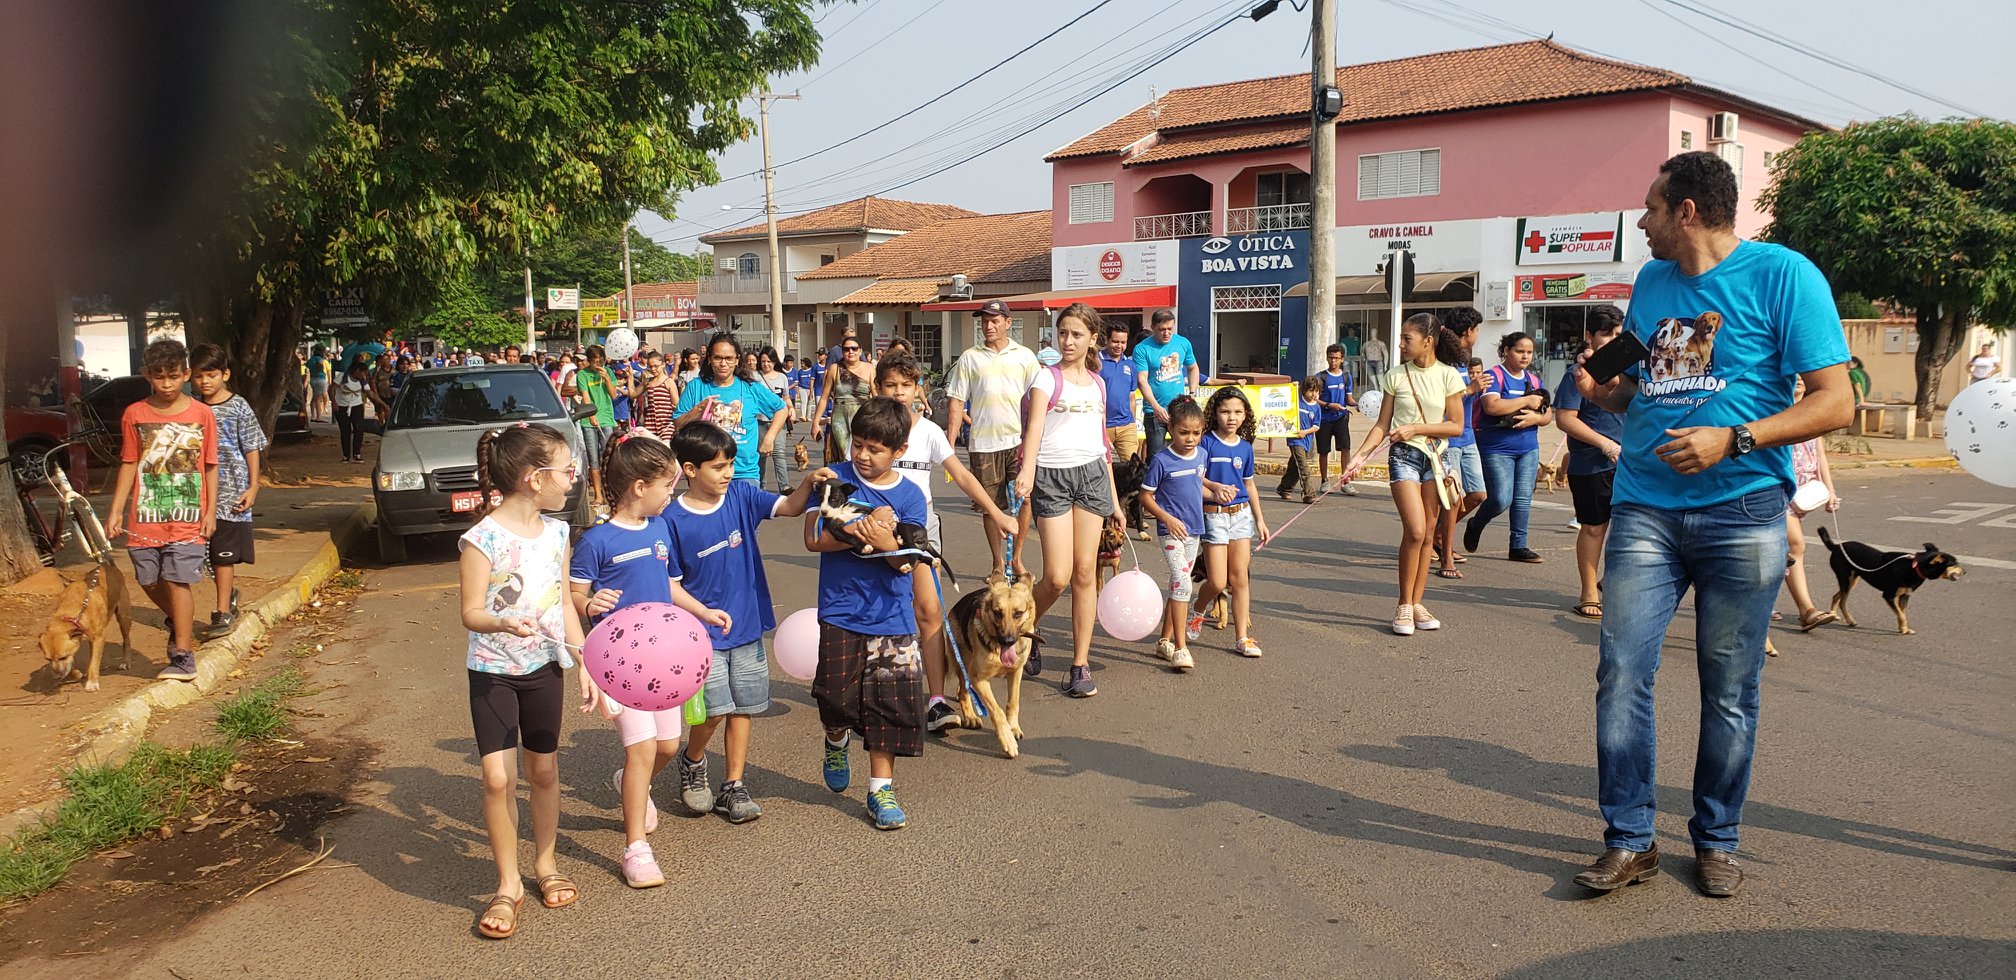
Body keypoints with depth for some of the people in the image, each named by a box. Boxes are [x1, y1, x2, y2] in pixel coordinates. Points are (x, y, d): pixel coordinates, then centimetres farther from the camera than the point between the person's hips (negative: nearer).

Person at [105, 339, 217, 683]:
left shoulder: (202, 414, 0)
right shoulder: (134, 415, 4)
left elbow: (210, 466, 4)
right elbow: (128, 465, 8)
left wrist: (211, 512, 1)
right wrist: (116, 511, 4)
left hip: (188, 516, -3)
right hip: (145, 516, 3)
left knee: (177, 580, -8)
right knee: (150, 581, 10)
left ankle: (182, 655, -2)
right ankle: (179, 625, 37)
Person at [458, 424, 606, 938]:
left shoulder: (556, 532, 1)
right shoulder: (483, 538, -17)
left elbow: (565, 606, 6)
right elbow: (471, 613, -17)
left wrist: (585, 665, 3)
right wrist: (503, 624, -38)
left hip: (545, 667, 5)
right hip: (493, 672, -5)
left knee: (544, 768, 14)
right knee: (498, 776, -10)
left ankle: (545, 863, 33)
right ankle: (509, 885, 7)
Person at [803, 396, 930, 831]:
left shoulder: (910, 496, 0)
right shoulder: (835, 478, -2)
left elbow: (906, 563, -4)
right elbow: (814, 539, -9)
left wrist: (884, 541, -25)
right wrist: (865, 531, -19)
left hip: (892, 617, 1)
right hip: (840, 611, -1)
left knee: (892, 702, 1)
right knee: (838, 695, -5)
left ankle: (881, 789, 15)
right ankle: (836, 739, 31)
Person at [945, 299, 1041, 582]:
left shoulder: (1024, 356, 7)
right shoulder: (969, 358, 8)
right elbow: (956, 402, 6)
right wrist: (950, 442, 0)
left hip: (1018, 440, 0)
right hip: (983, 444, 0)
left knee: (1023, 500, -3)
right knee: (992, 507, 5)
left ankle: (1017, 559, 12)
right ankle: (998, 563, 18)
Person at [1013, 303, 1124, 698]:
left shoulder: (1098, 383, 15)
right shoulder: (1047, 377, -1)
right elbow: (1034, 426, -17)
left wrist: (1114, 499, 20)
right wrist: (1027, 470, -36)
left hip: (1091, 473, 4)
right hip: (1051, 475, -4)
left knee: (1085, 573, 2)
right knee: (1058, 577, -9)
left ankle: (1081, 665, 9)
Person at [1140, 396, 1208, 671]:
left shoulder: (1200, 456, 5)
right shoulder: (1162, 460, -13)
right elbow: (1145, 496, -8)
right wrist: (1168, 519, -18)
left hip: (1194, 530, 7)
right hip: (1172, 530, -7)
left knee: (1179, 585, 13)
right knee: (1182, 583, -17)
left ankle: (1165, 641, 24)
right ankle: (1180, 649, -16)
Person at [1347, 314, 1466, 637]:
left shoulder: (1448, 375, -1)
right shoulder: (1396, 376, 1)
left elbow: (1456, 426, -2)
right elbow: (1383, 424, 3)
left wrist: (1416, 428, -13)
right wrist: (1361, 454, -9)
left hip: (1438, 456, 1)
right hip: (1404, 455, -1)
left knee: (1427, 533, 4)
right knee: (1415, 531, -12)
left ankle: (1416, 603, 14)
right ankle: (1404, 606, 0)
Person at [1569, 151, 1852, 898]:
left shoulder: (1783, 275, -5)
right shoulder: (1651, 282, 13)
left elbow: (1835, 401, -9)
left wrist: (1733, 440, -20)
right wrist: (1599, 391, 0)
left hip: (1741, 512, -4)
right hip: (1644, 508, 4)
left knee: (1729, 689, 5)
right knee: (1622, 674, -3)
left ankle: (1717, 842, 21)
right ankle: (1629, 841, 8)